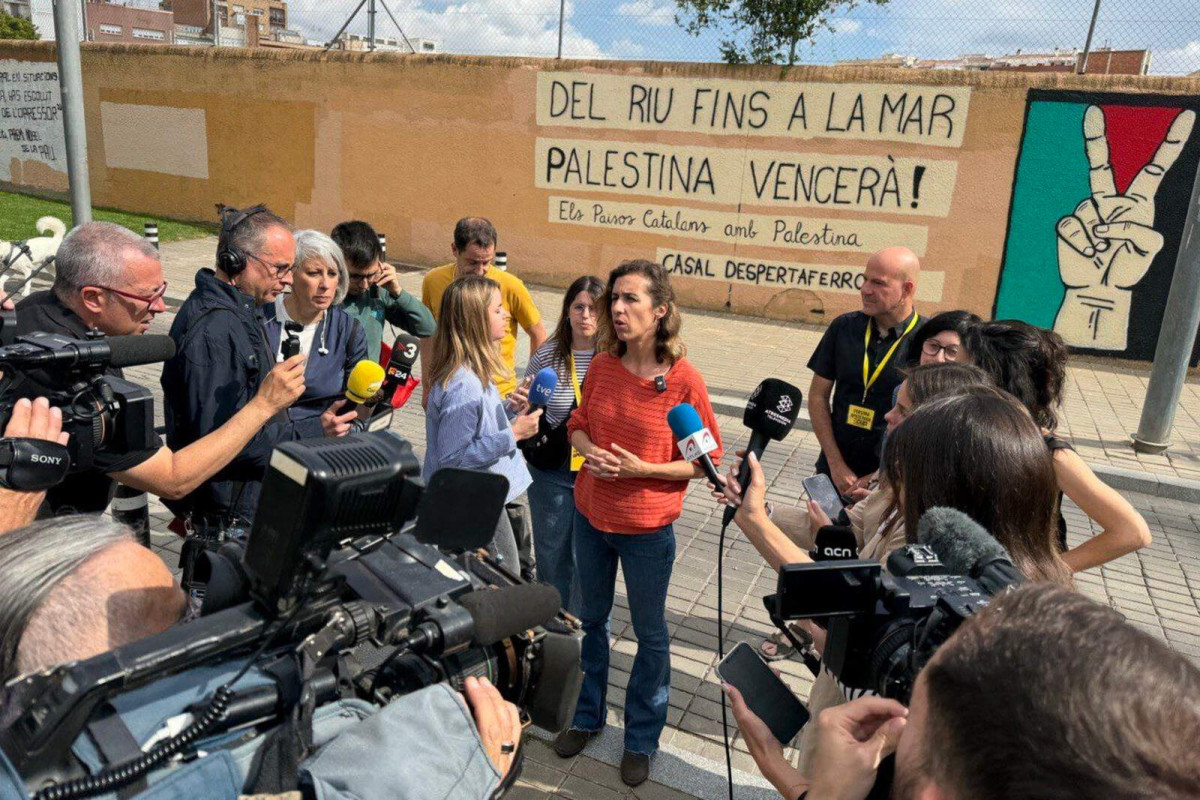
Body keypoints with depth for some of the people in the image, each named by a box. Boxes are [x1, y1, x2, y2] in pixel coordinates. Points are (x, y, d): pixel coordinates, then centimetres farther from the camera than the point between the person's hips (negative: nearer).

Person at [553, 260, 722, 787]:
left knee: (650, 634, 14)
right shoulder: (602, 365, -6)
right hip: (591, 518, 4)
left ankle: (642, 738, 37)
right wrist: (590, 452, -14)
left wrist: (642, 469, -22)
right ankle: (587, 715, 45)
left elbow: (707, 461, -12)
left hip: (647, 530, -4)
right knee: (590, 619, 22)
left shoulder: (684, 380, -18)